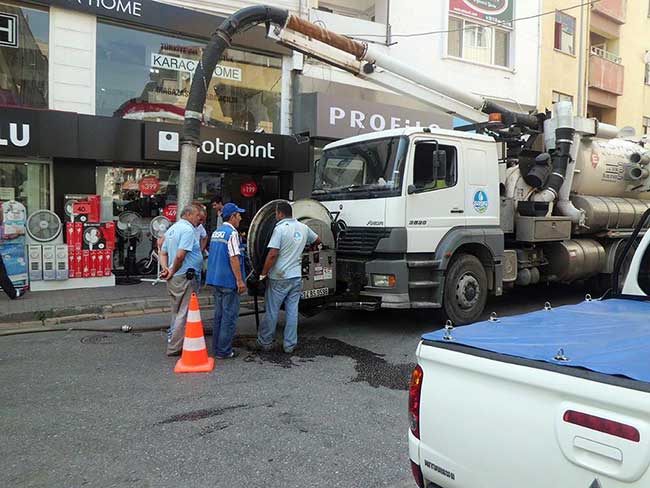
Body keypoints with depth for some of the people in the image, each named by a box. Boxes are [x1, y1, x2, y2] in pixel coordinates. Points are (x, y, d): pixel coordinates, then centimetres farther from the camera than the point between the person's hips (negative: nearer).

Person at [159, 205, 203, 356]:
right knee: (184, 314, -3)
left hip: (173, 279, 10)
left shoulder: (172, 229, 17)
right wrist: (173, 271, -10)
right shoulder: (188, 230, -14)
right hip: (186, 277, -10)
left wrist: (165, 269, 2)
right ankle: (174, 348, 1)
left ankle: (174, 343, 28)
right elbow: (180, 255, -24)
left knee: (177, 313, 18)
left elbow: (163, 253, 17)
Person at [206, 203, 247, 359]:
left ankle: (217, 347, 22)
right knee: (229, 316, -2)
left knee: (219, 314, 16)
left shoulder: (216, 232, 13)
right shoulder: (232, 232, -14)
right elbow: (233, 258, -20)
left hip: (216, 279, 9)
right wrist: (240, 281, -18)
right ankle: (223, 351, 2)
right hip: (229, 281, -9)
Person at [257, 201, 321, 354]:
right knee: (292, 311, 9)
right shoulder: (303, 228, 5)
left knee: (271, 312, 6)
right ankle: (290, 345, 13)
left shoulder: (280, 229, -14)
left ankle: (265, 343, 18)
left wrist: (263, 274, -11)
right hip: (296, 277, 5)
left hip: (279, 278, -5)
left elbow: (272, 255, -20)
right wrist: (311, 247, 42)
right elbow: (318, 240, 22)